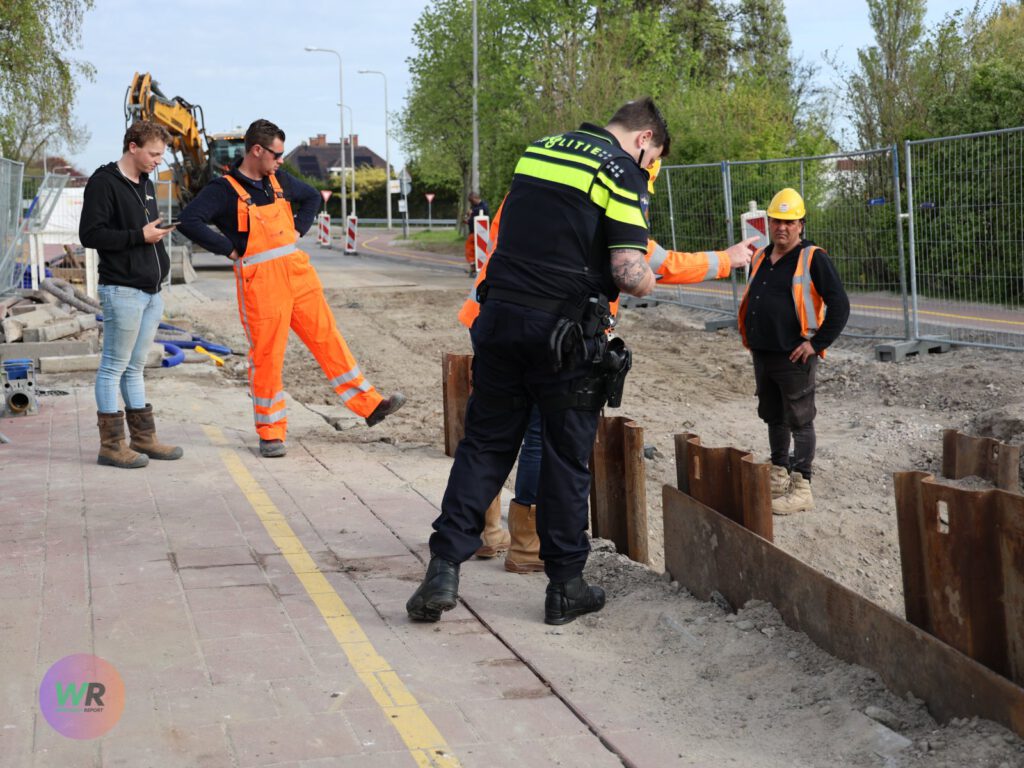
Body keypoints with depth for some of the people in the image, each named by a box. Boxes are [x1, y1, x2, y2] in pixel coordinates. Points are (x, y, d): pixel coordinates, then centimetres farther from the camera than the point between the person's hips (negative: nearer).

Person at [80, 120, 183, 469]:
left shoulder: (146, 184, 18)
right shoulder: (104, 183, -10)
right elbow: (89, 234, -16)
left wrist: (158, 231, 10)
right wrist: (139, 236, -17)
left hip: (151, 291, 9)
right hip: (122, 291, -9)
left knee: (135, 366, 15)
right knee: (114, 367, -2)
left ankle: (143, 438, 20)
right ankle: (111, 445, 3)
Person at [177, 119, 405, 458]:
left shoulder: (279, 180, 13)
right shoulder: (225, 189, -7)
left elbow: (312, 197, 31)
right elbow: (189, 221, -19)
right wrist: (229, 249, -15)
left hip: (299, 273, 6)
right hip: (260, 283, -6)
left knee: (328, 339, 7)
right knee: (267, 356, -1)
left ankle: (369, 405, 12)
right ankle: (270, 434, 8)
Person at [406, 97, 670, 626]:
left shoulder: (538, 148, 15)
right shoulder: (623, 174, -5)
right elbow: (629, 274, -13)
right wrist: (648, 281, 8)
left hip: (499, 315, 5)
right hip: (565, 333, -5)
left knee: (484, 444, 12)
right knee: (567, 458, 6)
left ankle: (444, 569, 4)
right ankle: (565, 587, 14)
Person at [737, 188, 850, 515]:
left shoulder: (813, 258, -9)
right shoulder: (760, 259, 12)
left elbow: (839, 305, -12)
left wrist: (817, 343, -14)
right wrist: (751, 338, 16)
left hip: (794, 357, -7)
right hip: (762, 355, 7)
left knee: (799, 421, -2)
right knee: (773, 419, 17)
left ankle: (801, 488, 2)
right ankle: (778, 477, 30)